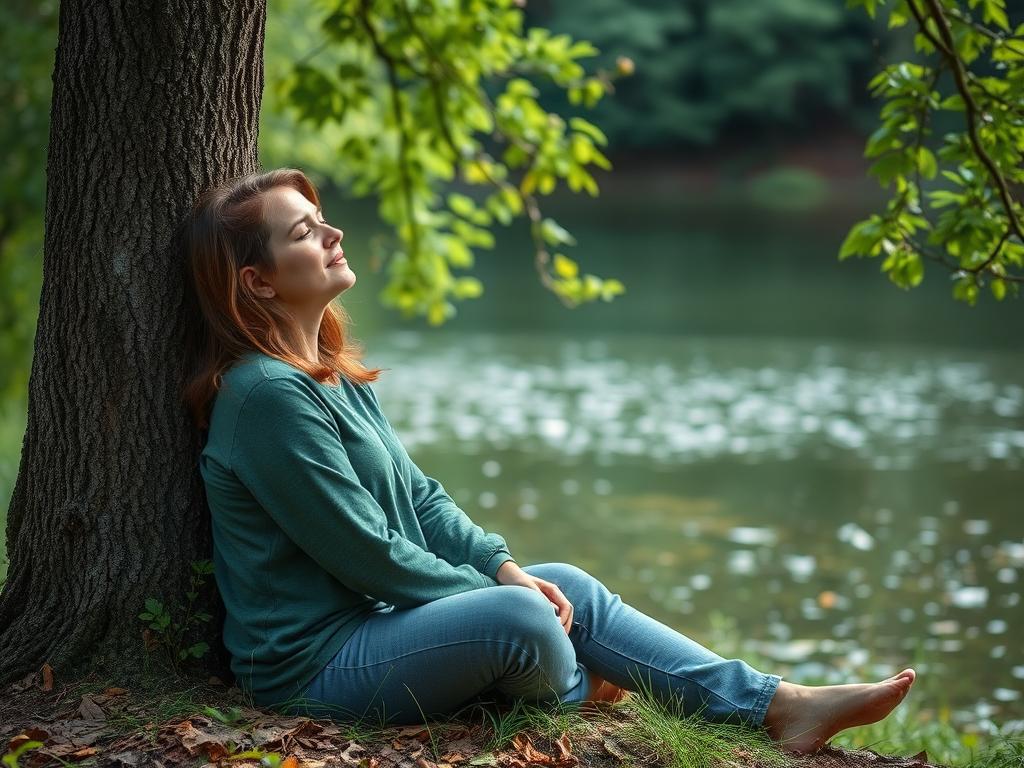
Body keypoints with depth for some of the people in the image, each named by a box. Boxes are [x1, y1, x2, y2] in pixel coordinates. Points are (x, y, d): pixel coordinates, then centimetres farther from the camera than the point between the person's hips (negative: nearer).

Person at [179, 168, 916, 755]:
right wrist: (499, 591, -10)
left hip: (379, 618, 10)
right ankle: (580, 698, 11)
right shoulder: (267, 395, -21)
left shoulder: (331, 373, 10)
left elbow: (417, 494, 13)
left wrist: (504, 565, -2)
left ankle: (782, 705, 6)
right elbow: (365, 553, -21)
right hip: (316, 664, -10)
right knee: (519, 616, -25)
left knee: (569, 588, 7)